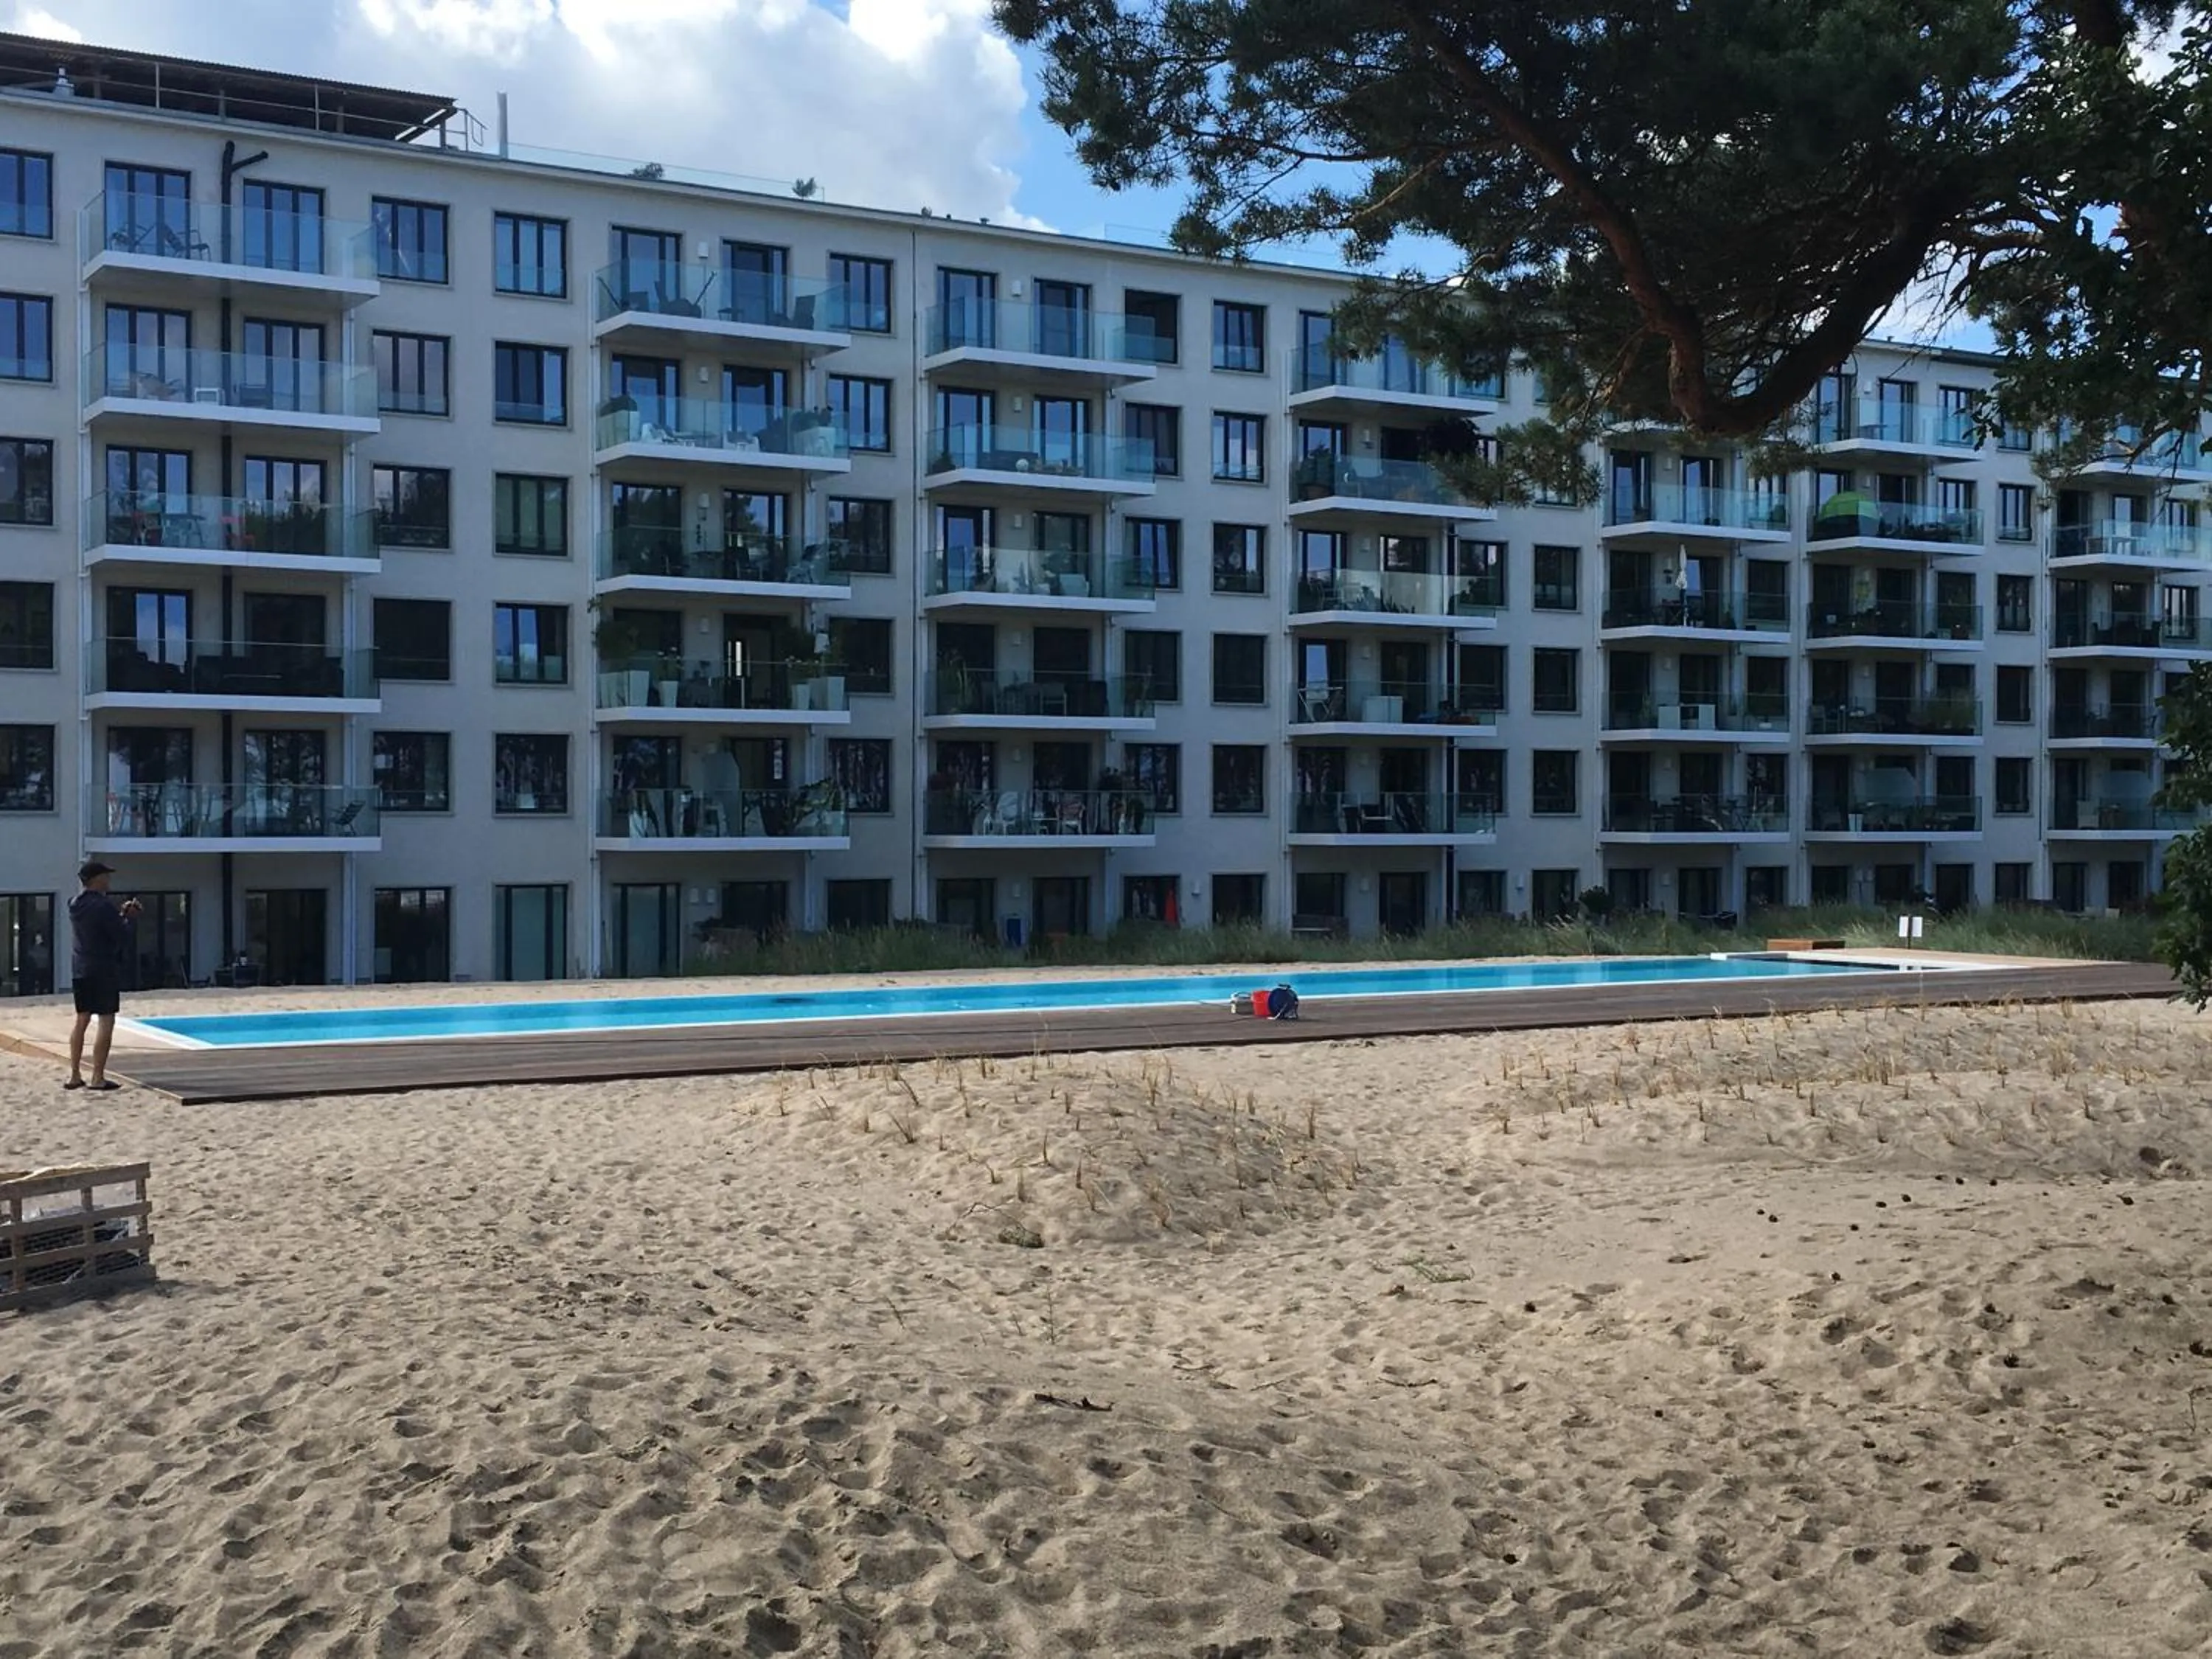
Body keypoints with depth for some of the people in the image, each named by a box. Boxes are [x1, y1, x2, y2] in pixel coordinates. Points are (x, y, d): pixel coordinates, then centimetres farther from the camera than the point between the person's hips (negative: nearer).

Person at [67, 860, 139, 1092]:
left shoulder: (76, 905, 9)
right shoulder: (103, 906, -16)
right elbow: (122, 936, -14)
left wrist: (121, 914, 14)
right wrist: (129, 917, 3)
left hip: (80, 970, 8)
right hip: (104, 971, -8)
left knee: (82, 1020, 14)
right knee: (106, 1022, -3)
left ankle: (75, 1075, 16)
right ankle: (98, 1078, -5)